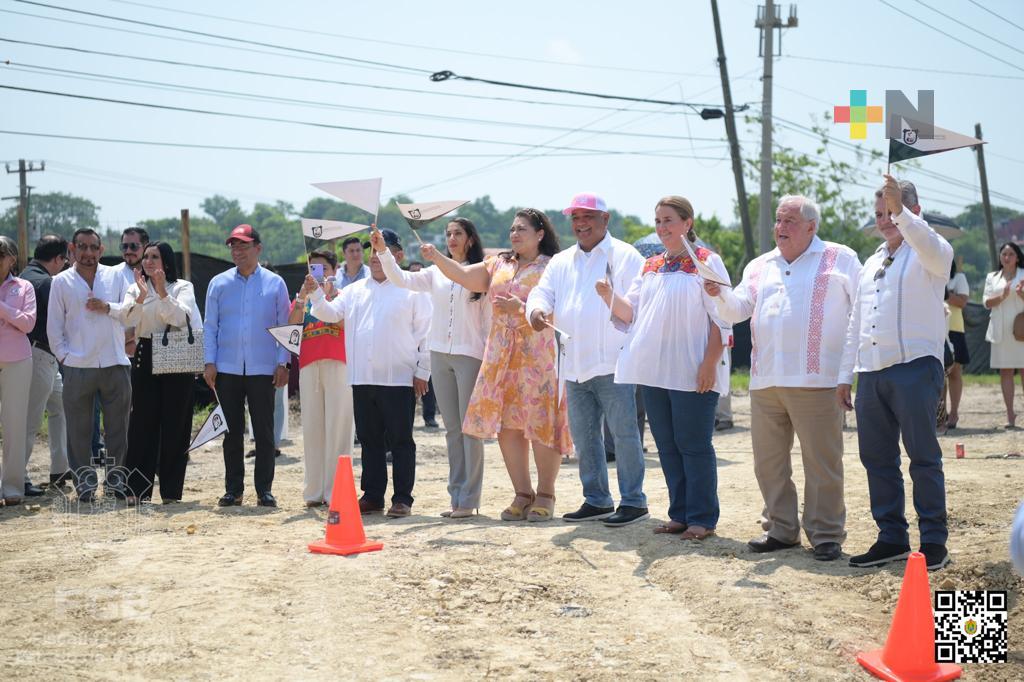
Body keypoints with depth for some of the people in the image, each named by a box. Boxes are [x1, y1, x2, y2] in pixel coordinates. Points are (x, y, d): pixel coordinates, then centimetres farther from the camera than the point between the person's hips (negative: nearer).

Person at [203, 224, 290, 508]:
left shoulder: (275, 283, 4)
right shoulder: (219, 283, 8)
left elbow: (284, 325, 4)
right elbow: (210, 325, 8)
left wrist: (282, 363, -4)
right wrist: (210, 362, -1)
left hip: (263, 369, -1)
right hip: (227, 369, 1)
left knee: (264, 431, 1)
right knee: (232, 431, 5)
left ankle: (264, 489, 7)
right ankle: (233, 489, 12)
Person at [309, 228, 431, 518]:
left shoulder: (411, 290, -1)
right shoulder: (355, 290, 15)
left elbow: (426, 333, -3)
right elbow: (331, 313, 7)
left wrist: (423, 371, -7)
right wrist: (316, 294, -11)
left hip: (398, 379, -5)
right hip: (362, 379, 5)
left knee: (400, 441, 1)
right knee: (369, 440, 11)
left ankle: (402, 499, 5)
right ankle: (372, 496, 18)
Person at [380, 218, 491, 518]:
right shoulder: (436, 273, 11)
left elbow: (489, 319, -1)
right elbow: (400, 278, 1)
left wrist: (490, 359, -6)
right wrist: (383, 252, -13)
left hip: (470, 355, -5)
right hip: (440, 355, 5)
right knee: (452, 428, 8)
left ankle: (469, 499, -1)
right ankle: (456, 496, 13)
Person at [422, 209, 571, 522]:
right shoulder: (498, 265, 18)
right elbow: (463, 275, 8)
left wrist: (522, 309, -19)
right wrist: (436, 258, -6)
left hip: (539, 354, -6)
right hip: (501, 354, 6)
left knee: (542, 423, -6)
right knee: (507, 424, 4)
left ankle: (545, 495, 5)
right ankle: (523, 494, 14)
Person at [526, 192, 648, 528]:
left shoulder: (625, 256, 0)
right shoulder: (561, 262, 18)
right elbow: (542, 293, 10)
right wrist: (536, 310, -15)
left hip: (613, 363, -6)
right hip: (575, 366, 7)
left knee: (624, 433, -5)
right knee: (583, 436, 11)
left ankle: (633, 501, 1)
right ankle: (596, 500, 21)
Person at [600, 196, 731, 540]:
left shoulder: (707, 262, -4)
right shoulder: (651, 266, 15)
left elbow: (721, 319, -9)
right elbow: (631, 312, 12)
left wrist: (710, 364, -16)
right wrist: (609, 296, -8)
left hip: (692, 373, -7)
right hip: (654, 370, 7)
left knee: (694, 445, -2)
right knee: (667, 445, 10)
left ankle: (702, 518, 5)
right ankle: (680, 514, 18)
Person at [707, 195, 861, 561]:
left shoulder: (840, 259, 4)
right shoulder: (760, 266, 20)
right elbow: (738, 309, 15)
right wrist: (720, 294, -7)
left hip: (814, 381, -5)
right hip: (765, 381, 6)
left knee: (821, 462, -3)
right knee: (768, 461, 10)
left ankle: (826, 534, 6)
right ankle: (781, 528, 22)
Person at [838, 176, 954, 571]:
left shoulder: (928, 253, 2)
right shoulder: (871, 264, 22)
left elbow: (933, 251, -26)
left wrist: (901, 213, -39)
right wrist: (845, 375, 19)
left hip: (914, 366, -7)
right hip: (871, 373, 7)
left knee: (923, 457, -4)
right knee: (876, 457, 7)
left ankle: (934, 542, 2)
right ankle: (891, 538, 15)